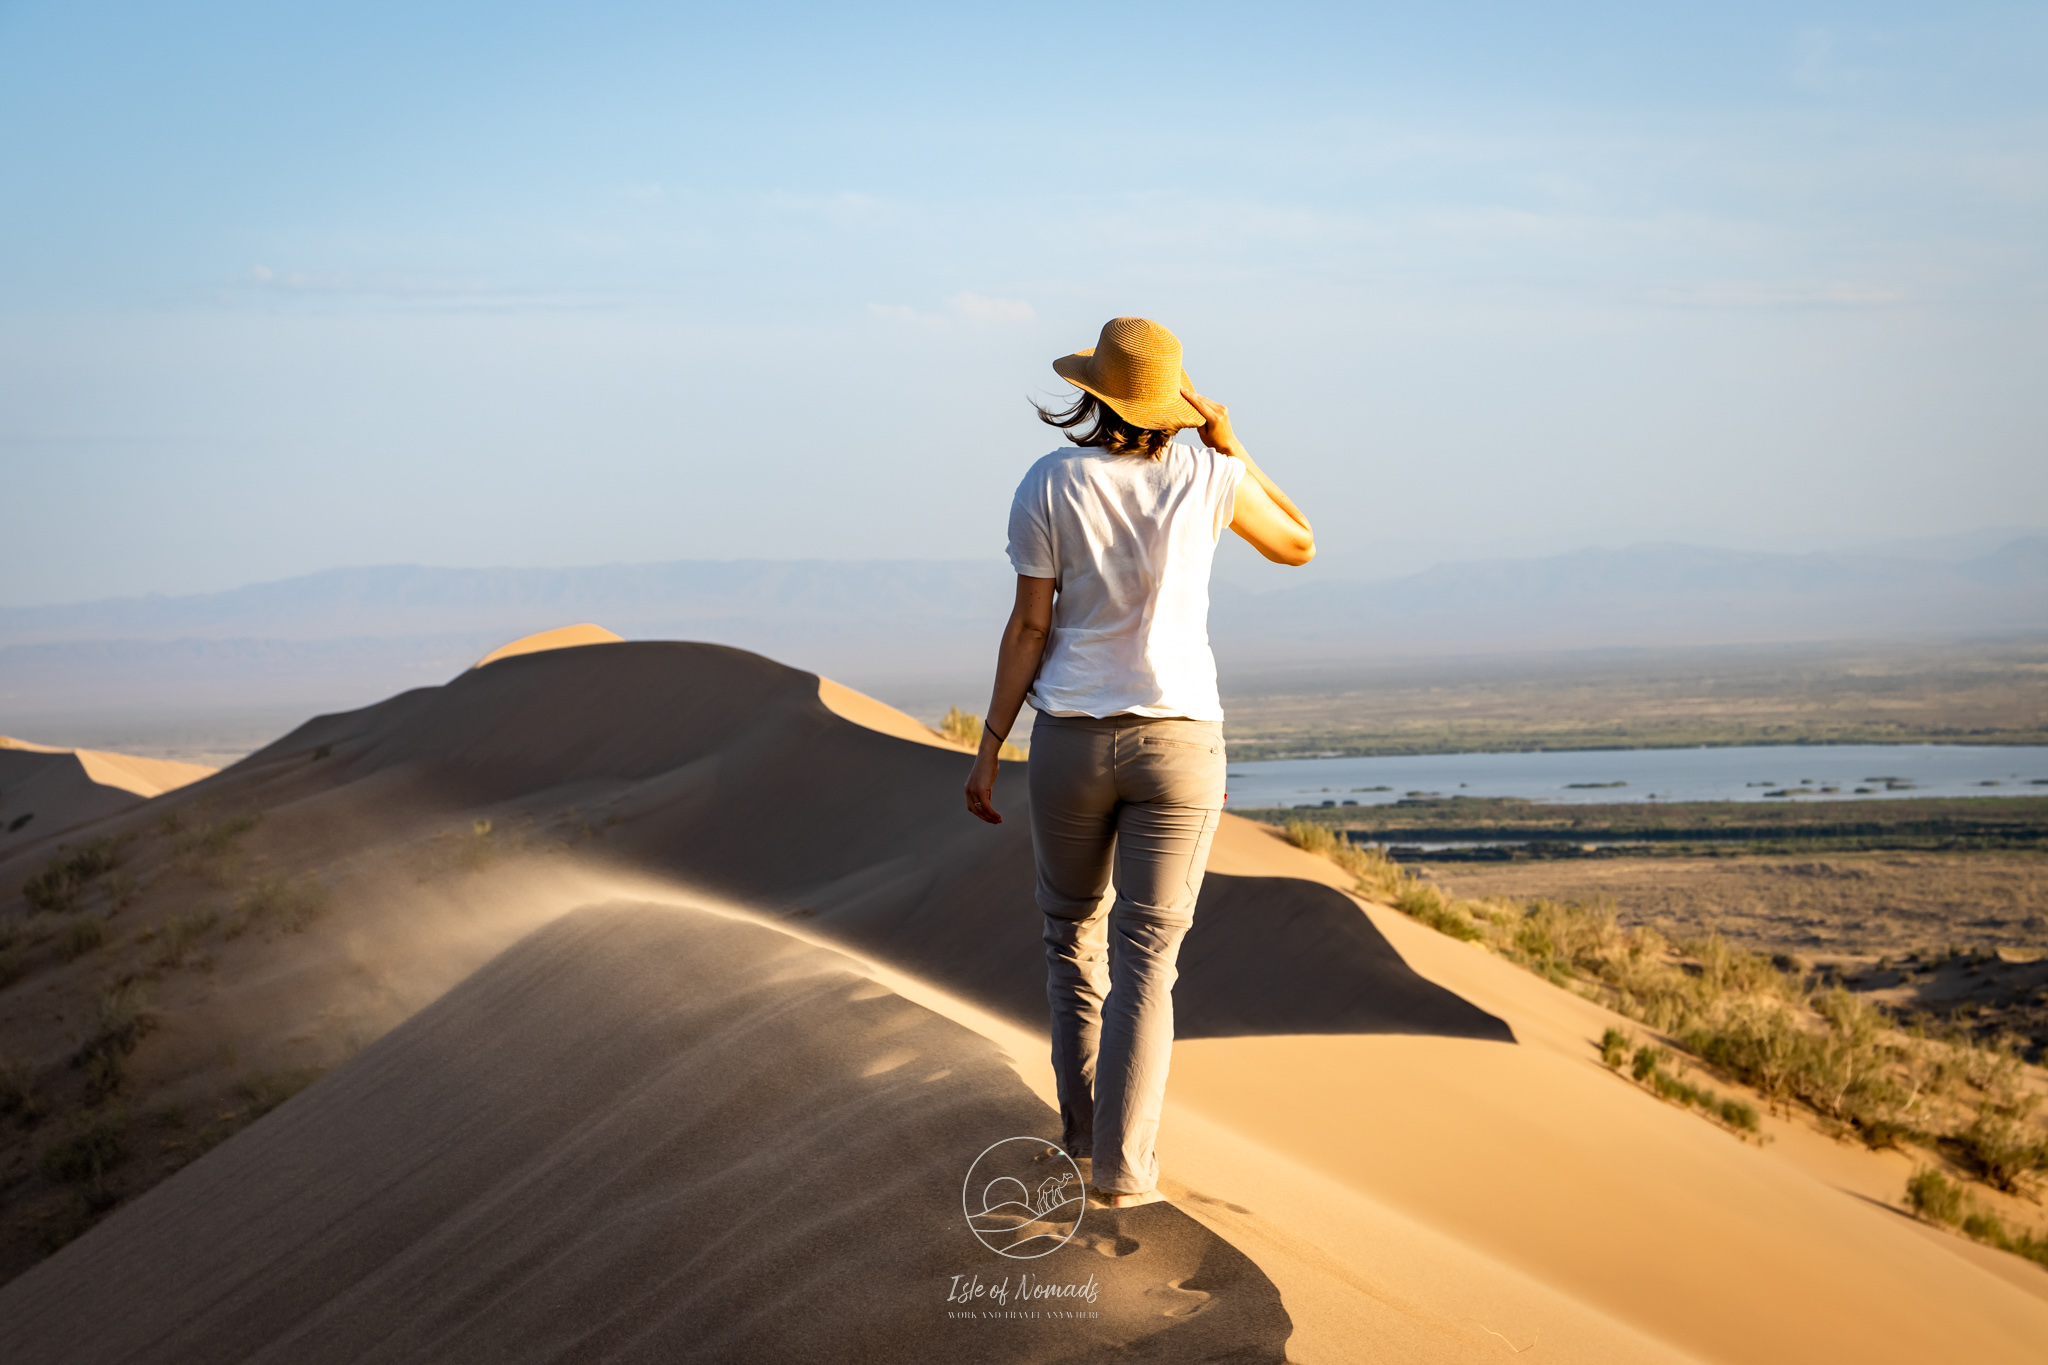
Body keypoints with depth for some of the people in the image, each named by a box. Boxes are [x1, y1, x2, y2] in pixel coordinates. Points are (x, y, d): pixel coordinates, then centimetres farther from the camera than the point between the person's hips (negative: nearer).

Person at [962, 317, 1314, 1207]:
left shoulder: (1049, 486, -7)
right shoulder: (1208, 476, -4)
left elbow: (1029, 628, -7)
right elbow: (1299, 547, 13)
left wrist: (988, 752, -1)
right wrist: (1234, 449, 10)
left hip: (1073, 740, 0)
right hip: (1177, 742, 0)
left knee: (1071, 930, 23)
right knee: (1145, 958, 3)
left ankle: (1084, 1122, 30)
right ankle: (1119, 1165, -4)